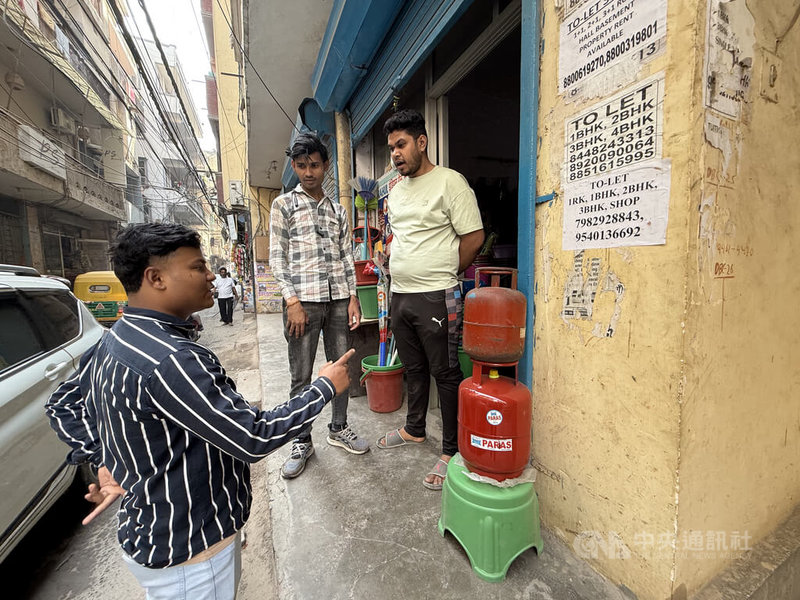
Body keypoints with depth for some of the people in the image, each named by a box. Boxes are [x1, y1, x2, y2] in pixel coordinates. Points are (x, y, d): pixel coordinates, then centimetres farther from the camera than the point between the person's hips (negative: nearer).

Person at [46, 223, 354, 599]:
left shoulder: (113, 342, -2)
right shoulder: (171, 361, -33)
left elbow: (62, 405, 13)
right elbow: (253, 440, -31)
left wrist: (105, 462, 7)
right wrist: (325, 387, -21)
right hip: (186, 553, -8)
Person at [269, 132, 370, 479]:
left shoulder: (337, 209, 15)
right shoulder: (283, 205, 6)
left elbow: (347, 256, 13)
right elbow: (277, 257, 0)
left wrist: (353, 297, 3)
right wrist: (292, 302, -10)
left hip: (338, 299, 4)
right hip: (303, 300, -3)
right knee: (301, 377, 4)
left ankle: (338, 428, 29)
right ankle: (302, 442, 21)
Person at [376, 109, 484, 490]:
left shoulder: (450, 182, -8)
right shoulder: (395, 191, 16)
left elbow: (474, 237, -10)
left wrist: (445, 274, -1)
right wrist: (395, 265, 15)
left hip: (435, 297, -8)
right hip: (400, 295, 8)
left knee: (445, 373, 2)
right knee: (413, 368, 19)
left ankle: (451, 451, 17)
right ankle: (414, 429, 38)